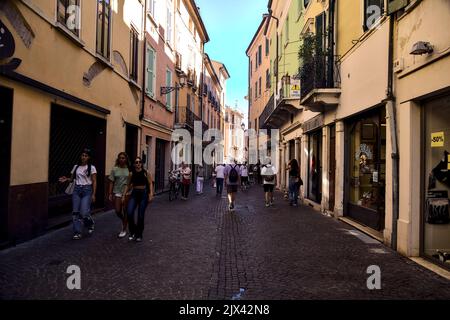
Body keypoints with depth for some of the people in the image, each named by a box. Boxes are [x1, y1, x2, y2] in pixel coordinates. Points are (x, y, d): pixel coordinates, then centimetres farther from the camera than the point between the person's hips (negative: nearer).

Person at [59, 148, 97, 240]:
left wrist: (93, 194, -9)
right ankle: (77, 233, 9)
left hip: (87, 190, -4)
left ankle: (90, 224, 21)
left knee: (84, 212, -11)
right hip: (77, 190, 4)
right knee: (75, 212, -1)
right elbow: (72, 178, 17)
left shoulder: (92, 168, -2)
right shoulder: (76, 167, 10)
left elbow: (94, 182, -3)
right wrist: (66, 179, -5)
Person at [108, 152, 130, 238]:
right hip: (117, 192, 2)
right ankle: (124, 222, 33)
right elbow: (111, 182, 4)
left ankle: (124, 230, 16)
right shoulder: (114, 169, 2)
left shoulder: (129, 169, -2)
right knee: (118, 211, 0)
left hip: (127, 193, -2)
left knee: (125, 212, 3)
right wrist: (110, 194, 0)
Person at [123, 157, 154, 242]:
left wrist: (151, 194, -14)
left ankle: (139, 235, 20)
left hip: (143, 194, -1)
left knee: (141, 215, 3)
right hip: (134, 193, 2)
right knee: (129, 213, -14)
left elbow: (150, 184, -3)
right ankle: (133, 232, 10)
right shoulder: (131, 173, 3)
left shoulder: (145, 173, -2)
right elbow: (128, 185, 9)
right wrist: (124, 195, 6)